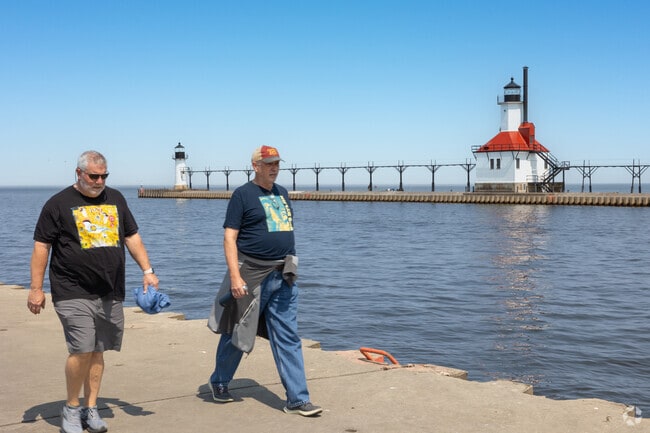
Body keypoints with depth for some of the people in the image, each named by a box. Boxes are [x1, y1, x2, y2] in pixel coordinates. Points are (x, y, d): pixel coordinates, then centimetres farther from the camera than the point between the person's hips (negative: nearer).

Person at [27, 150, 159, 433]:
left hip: (110, 293, 5)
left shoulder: (115, 199, 13)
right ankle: (71, 409, 7)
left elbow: (132, 237, 18)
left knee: (97, 351, 8)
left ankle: (90, 410, 19)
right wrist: (36, 288, -4)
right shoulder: (59, 203, 0)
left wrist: (147, 270, 9)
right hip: (73, 293, -4)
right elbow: (41, 246, 0)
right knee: (82, 350, -13)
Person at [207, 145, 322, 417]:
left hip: (283, 277, 6)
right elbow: (229, 237, -11)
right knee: (237, 333, 9)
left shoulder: (282, 193, 14)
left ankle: (297, 399, 6)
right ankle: (219, 382, 32)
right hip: (252, 274, -5)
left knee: (288, 338, 3)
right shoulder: (243, 195, -6)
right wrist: (235, 276, -20)